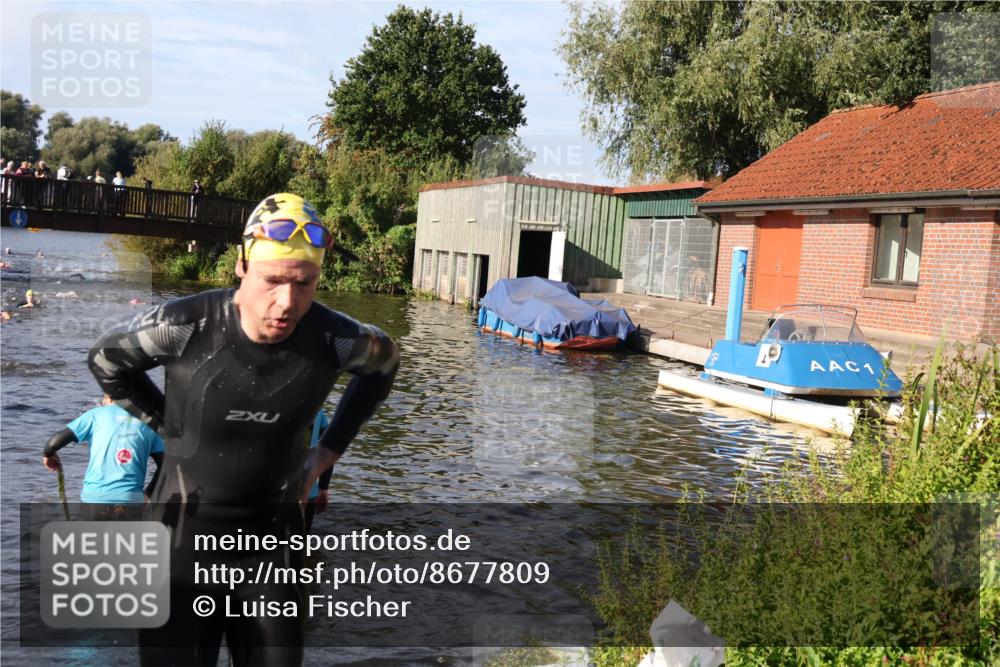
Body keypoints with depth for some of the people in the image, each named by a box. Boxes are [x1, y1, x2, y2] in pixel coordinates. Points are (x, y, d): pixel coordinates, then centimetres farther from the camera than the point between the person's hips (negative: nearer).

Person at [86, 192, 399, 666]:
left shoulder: (333, 338, -16)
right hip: (183, 534, -1)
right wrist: (170, 427, 0)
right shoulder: (185, 325, -20)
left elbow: (384, 362, 9)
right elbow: (105, 361, 2)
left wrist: (330, 449, 7)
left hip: (273, 538, 2)